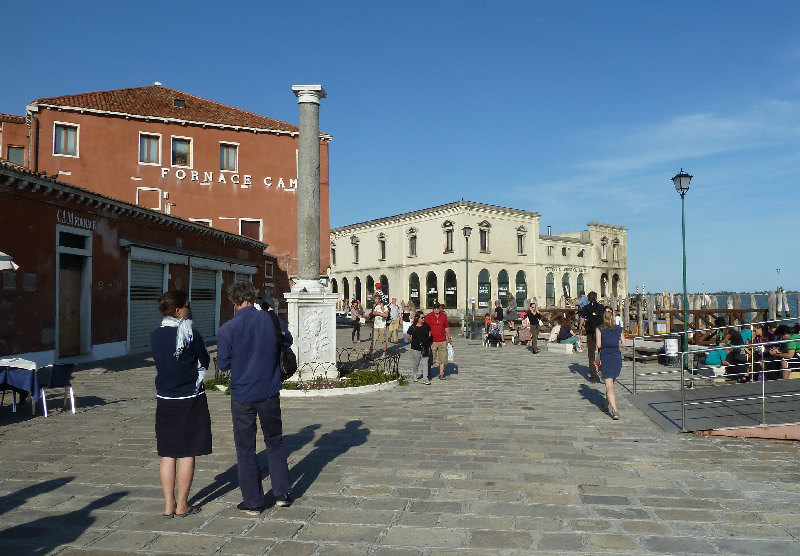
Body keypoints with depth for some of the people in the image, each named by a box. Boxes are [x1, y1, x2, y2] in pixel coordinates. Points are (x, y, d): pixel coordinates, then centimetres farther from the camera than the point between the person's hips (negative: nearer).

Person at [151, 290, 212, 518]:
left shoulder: (155, 335, 2)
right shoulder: (190, 334, -13)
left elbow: (159, 361, 14)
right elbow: (204, 361, -1)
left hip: (165, 401, 5)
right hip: (190, 399, -5)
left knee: (167, 454, 11)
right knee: (187, 454, 5)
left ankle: (169, 504, 17)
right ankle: (182, 505, 12)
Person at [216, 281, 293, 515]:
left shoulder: (227, 329, -14)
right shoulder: (271, 319, -8)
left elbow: (223, 364, -5)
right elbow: (288, 341, 10)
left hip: (242, 395, -2)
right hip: (270, 393, 2)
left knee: (246, 449, 10)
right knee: (275, 443, 19)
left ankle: (253, 502, 17)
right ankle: (282, 494, 22)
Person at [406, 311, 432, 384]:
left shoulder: (426, 326, 0)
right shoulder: (412, 327, -7)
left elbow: (429, 332, 17)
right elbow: (408, 336, 5)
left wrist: (426, 339, 9)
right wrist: (414, 341, 4)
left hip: (425, 347, 2)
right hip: (416, 348, -1)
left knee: (425, 363, -1)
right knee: (416, 363, 11)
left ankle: (425, 378, 1)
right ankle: (415, 374, 37)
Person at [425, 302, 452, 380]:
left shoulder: (444, 316, 8)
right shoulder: (428, 316, -2)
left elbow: (446, 327, 19)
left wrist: (449, 337, 17)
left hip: (443, 341, 3)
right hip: (432, 341, -3)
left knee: (442, 358, 2)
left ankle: (441, 374, 9)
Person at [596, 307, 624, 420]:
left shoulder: (599, 329, -4)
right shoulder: (618, 328, 7)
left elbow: (598, 344, -11)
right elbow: (623, 344, 6)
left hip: (606, 358, -4)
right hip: (617, 357, 4)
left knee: (609, 386, -7)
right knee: (611, 383, 22)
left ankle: (615, 410, -20)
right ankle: (606, 405, 36)